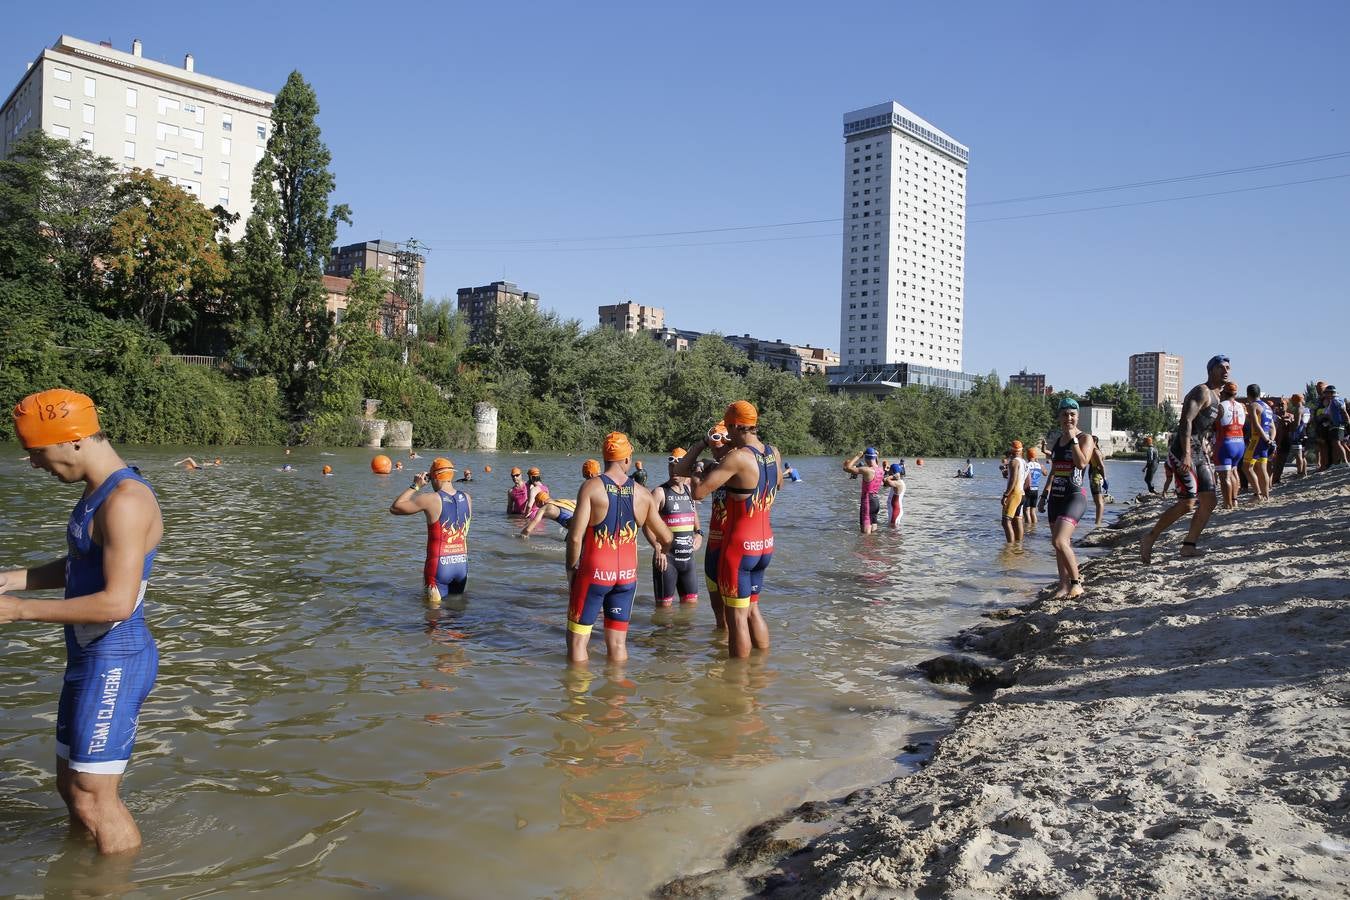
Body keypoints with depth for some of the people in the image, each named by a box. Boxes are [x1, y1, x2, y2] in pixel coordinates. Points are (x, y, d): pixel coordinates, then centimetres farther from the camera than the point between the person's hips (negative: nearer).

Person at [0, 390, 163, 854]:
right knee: (71, 784, 20)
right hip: (89, 658, 10)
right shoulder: (98, 492, 10)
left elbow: (118, 602, -28)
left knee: (94, 797, 0)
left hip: (115, 662, -10)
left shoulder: (125, 500, -22)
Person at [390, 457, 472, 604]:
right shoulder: (467, 498, 2)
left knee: (434, 605, 6)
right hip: (462, 564, 5)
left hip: (439, 565, -5)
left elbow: (394, 508, -3)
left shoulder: (431, 500, -13)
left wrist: (415, 486, 2)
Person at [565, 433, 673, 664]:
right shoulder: (642, 493, 1)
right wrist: (664, 550, 32)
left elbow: (575, 537, -16)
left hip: (593, 572, -3)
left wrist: (571, 568, -1)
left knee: (577, 639, 7)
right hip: (627, 575, 4)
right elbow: (667, 538, 9)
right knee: (618, 642, 14)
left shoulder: (591, 487, -10)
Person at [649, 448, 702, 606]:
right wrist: (658, 549, -25)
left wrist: (698, 532, 10)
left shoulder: (689, 490, 11)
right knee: (665, 605, -1)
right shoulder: (660, 492, -8)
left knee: (691, 602, 12)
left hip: (688, 556, 6)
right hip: (666, 557, -6)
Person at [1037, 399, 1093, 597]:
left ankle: (1077, 582, -6)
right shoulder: (1056, 441, 16)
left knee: (1060, 541, -20)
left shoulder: (1085, 438, -4)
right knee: (1060, 544, 7)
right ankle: (1064, 586, 12)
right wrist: (1044, 495, 21)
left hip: (1075, 496, -7)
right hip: (1056, 498, 7)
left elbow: (1082, 463, -21)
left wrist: (1073, 439, -15)